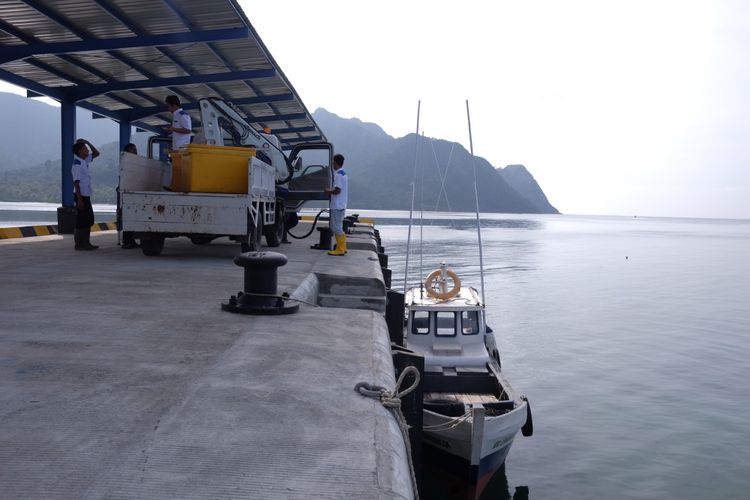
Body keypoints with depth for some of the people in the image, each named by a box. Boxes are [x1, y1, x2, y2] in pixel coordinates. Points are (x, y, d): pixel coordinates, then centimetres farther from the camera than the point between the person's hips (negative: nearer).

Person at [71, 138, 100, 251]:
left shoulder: (85, 161, 10)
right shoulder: (77, 164, -15)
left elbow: (96, 153, 22)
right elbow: (76, 183, -19)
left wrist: (88, 142, 8)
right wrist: (79, 200, -22)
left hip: (86, 196, 9)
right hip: (82, 196, -9)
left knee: (89, 220, 13)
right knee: (81, 221, -4)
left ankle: (86, 243, 19)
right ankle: (79, 244, 2)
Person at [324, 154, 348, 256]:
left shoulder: (338, 175, -16)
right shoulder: (343, 173, 15)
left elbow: (337, 190, -22)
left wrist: (329, 192, -7)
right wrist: (330, 192, 14)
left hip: (337, 206, -10)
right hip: (341, 205, 10)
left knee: (336, 228, -6)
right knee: (338, 227, 16)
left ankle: (340, 249, -3)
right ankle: (342, 247, 20)